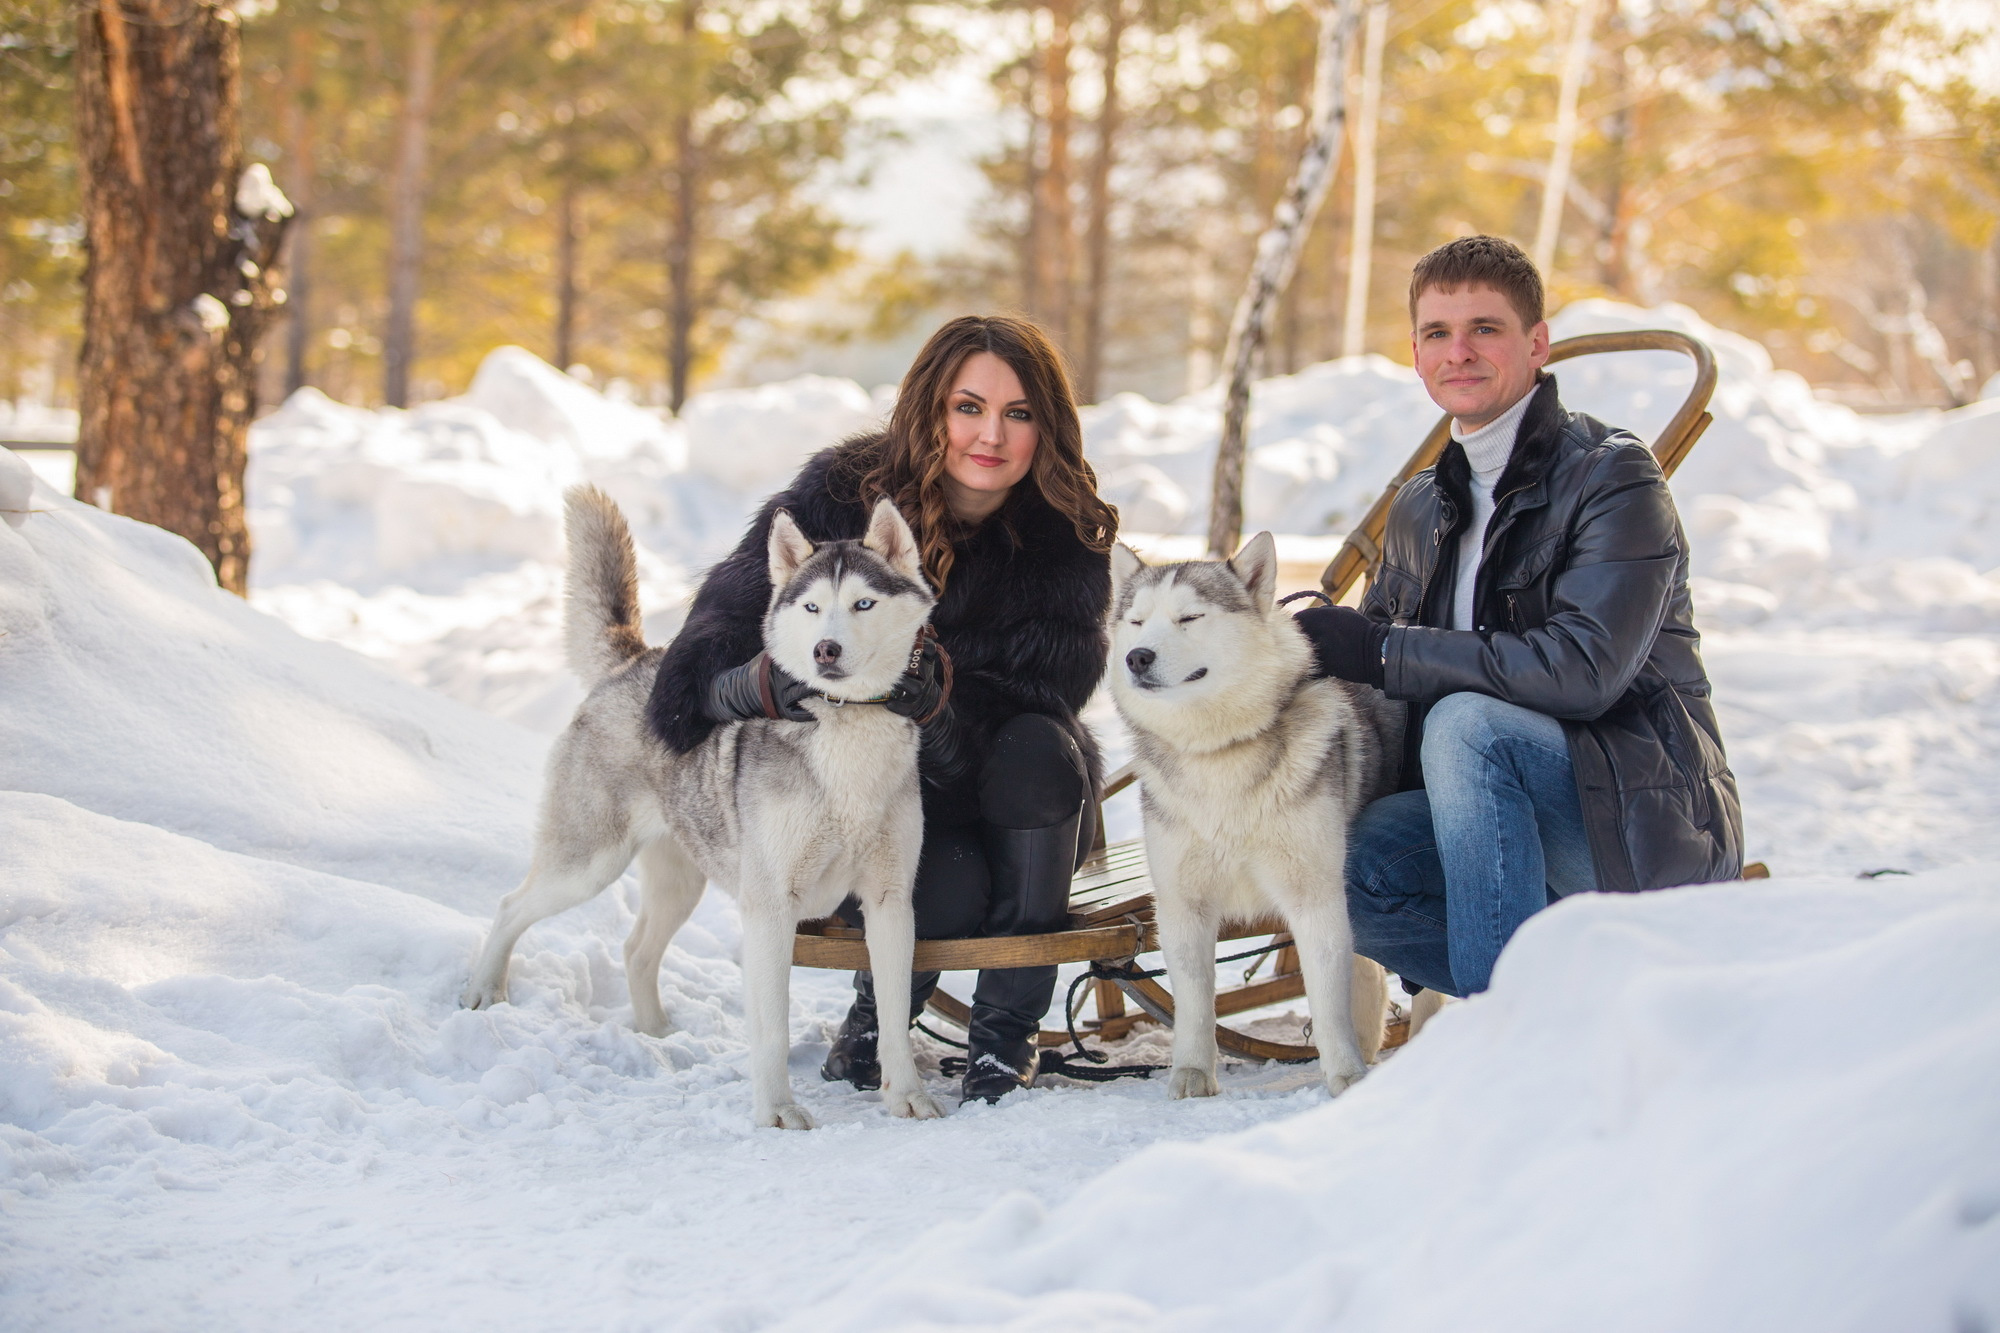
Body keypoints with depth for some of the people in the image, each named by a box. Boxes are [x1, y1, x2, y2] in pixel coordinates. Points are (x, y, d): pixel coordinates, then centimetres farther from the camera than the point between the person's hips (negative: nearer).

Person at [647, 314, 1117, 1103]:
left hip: (1016, 810, 2)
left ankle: (1006, 1029, -15)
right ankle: (877, 1012, 7)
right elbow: (724, 622, -19)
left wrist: (946, 697, -41)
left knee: (1035, 751, -32)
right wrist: (767, 684, -44)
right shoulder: (842, 497, -13)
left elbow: (1052, 683, -19)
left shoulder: (1068, 534, -9)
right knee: (949, 889, -33)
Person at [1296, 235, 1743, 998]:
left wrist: (1383, 650, -21)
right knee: (1350, 865, -22)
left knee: (1467, 722, -31)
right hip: (1516, 812, 6)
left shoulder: (1614, 478, -9)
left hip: (1647, 831, -6)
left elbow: (1585, 669, -23)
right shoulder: (1421, 511, 13)